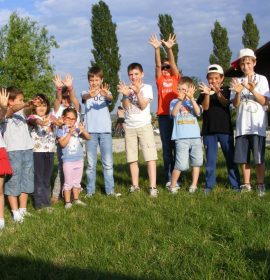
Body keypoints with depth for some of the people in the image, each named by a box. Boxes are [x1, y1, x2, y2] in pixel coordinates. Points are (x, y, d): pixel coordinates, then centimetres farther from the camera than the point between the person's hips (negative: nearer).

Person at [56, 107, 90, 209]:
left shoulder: (77, 129, 3)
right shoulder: (61, 130, -6)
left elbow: (88, 138, -3)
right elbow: (62, 144, -17)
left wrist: (83, 131, -22)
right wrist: (70, 133, -22)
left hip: (79, 159, 4)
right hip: (68, 160, -4)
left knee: (77, 181, 16)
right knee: (68, 182, 2)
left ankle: (76, 199, 28)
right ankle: (67, 202, 9)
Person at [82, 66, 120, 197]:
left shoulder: (105, 92, 5)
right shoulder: (86, 93, 4)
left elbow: (111, 98, -19)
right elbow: (84, 97, -20)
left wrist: (106, 95, -45)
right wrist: (90, 95, -47)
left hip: (105, 131, 0)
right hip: (91, 131, 0)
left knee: (108, 163, 2)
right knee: (91, 163, 5)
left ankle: (110, 189, 8)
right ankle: (90, 190, 12)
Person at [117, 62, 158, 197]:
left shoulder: (147, 88, 2)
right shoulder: (127, 88, 11)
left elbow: (143, 106, -9)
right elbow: (126, 107, -1)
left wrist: (137, 92, -21)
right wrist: (126, 94, -17)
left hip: (144, 125, -3)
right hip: (129, 127, 4)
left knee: (150, 157, -9)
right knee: (132, 158, 5)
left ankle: (152, 187, -11)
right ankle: (135, 185, 14)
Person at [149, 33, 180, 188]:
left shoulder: (176, 78, 10)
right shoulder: (160, 79, 12)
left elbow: (173, 63, -4)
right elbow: (158, 65, -1)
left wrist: (169, 48, -19)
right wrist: (157, 49, -15)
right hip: (163, 116, 1)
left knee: (177, 146, 1)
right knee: (166, 148, 3)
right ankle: (168, 178, 5)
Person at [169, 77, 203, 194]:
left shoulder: (193, 102, 11)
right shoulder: (174, 102, 8)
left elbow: (198, 112, -9)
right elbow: (174, 113, -11)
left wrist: (191, 98, -20)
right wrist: (180, 100, -21)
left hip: (195, 137, 3)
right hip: (181, 138, -3)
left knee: (196, 162, 5)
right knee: (181, 164, -9)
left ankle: (194, 185, 17)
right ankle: (173, 185, 6)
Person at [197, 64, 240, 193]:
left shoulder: (226, 90, 3)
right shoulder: (204, 92, 5)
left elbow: (225, 103, -14)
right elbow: (205, 107, -9)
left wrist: (217, 92, -32)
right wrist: (207, 93, -26)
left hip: (225, 129, -1)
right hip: (209, 130, 1)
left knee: (230, 157, 4)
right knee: (210, 159, 5)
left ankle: (235, 184, 10)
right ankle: (209, 184, 12)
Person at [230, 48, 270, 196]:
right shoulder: (237, 81, 10)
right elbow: (235, 104, 3)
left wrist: (252, 90, -19)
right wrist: (238, 92, -17)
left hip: (257, 125, -3)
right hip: (242, 125, 3)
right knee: (243, 157, 5)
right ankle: (246, 185, 15)